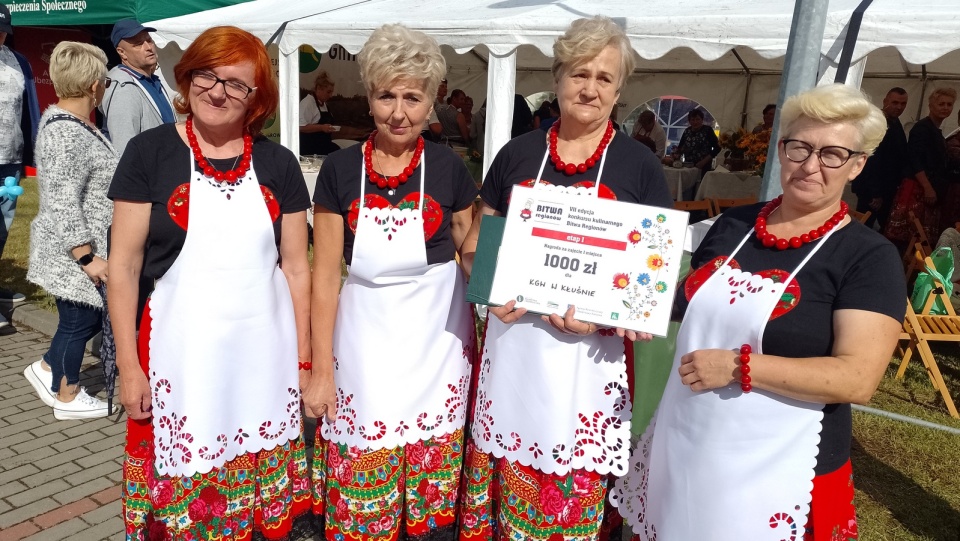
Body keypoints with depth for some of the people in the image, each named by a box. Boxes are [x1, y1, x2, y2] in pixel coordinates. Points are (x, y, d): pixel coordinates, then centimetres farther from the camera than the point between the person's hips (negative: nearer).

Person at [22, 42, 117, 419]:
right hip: (73, 253, -9)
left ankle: (47, 369, 36)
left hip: (87, 246, 9)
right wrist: (87, 257, -23)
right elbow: (63, 204, -25)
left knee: (87, 316, 19)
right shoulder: (66, 133, -22)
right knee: (80, 320, 6)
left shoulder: (67, 121, 9)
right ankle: (68, 398, 23)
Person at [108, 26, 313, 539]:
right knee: (180, 490, 9)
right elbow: (123, 266, -2)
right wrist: (128, 366, -4)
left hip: (264, 352, 2)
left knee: (259, 495, 12)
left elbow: (295, 267, 6)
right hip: (181, 351, -1)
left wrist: (303, 355, 6)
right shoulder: (150, 151, -3)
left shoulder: (277, 163, 3)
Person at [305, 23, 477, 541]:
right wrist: (320, 369, -2)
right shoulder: (340, 169, -3)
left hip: (437, 339, 0)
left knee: (431, 499, 12)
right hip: (364, 339, 0)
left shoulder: (448, 167, -2)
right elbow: (325, 275, -1)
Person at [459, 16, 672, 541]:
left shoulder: (639, 165, -1)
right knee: (501, 491, 12)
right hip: (512, 347, 2)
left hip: (590, 356, -1)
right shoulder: (517, 154, 5)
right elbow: (474, 247, 11)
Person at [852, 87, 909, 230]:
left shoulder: (896, 124, 11)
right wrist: (876, 193, -21)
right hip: (871, 189, -9)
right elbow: (872, 161, -21)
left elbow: (900, 156, 18)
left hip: (889, 189, 9)